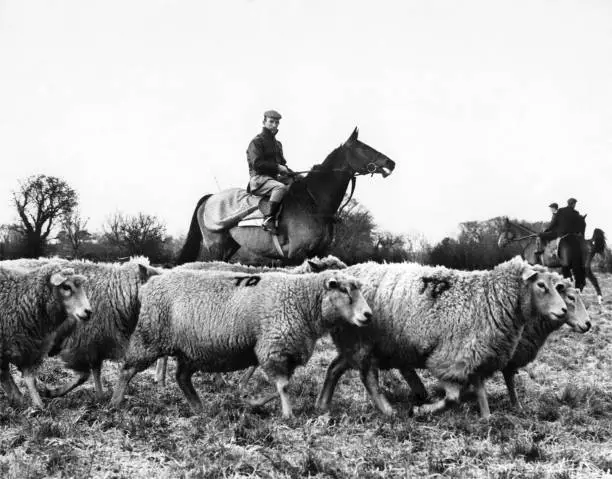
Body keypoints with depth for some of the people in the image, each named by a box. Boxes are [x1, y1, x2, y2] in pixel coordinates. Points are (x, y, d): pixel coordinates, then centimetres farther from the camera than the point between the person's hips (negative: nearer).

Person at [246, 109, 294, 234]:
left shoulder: (277, 143, 23)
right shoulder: (256, 142, -3)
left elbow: (282, 163, 26)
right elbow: (257, 163, -16)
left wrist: (292, 173, 6)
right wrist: (277, 167, -17)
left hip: (275, 177, 9)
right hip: (259, 179, -9)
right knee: (280, 187, -37)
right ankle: (269, 219, -36)